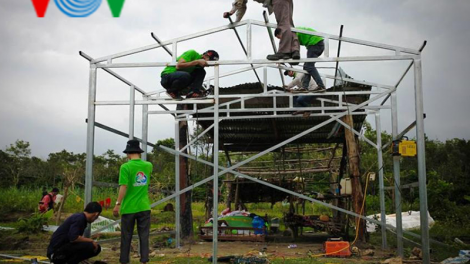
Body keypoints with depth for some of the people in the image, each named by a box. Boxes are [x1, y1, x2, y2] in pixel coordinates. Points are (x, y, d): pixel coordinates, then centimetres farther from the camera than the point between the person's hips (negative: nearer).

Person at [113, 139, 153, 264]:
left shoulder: (125, 167, -10)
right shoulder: (148, 165, 5)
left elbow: (123, 187, -16)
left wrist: (118, 204, -11)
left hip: (129, 207, -3)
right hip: (144, 207, 3)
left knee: (126, 237, 9)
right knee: (144, 236, 7)